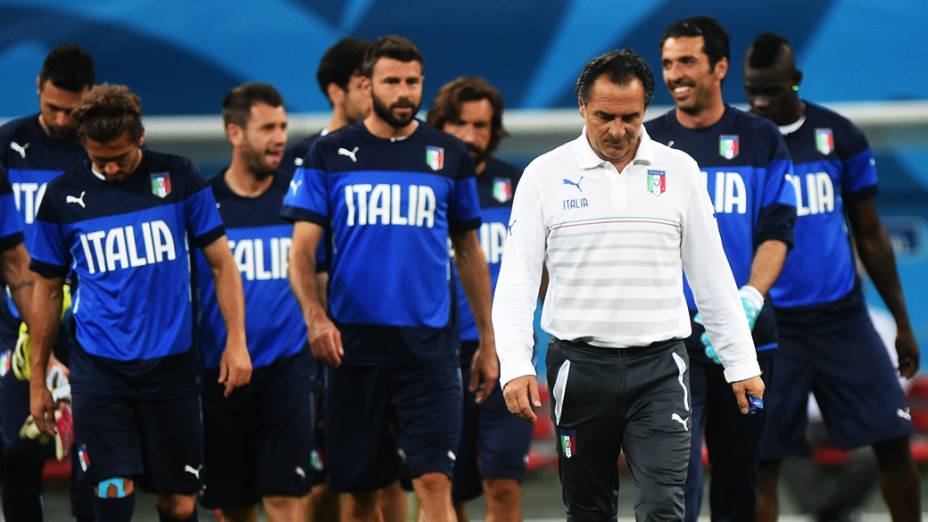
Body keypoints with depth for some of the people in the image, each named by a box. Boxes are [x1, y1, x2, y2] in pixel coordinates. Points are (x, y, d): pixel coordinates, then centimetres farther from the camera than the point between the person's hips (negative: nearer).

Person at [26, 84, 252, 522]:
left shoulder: (178, 178, 1)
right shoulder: (63, 196, 2)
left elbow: (222, 262, 6)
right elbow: (47, 290, 10)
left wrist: (236, 340, -4)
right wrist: (37, 379, 10)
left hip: (171, 363, 1)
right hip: (99, 368, 0)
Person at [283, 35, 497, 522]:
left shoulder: (449, 156, 7)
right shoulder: (330, 154, 4)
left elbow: (469, 253, 14)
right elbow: (302, 251, 0)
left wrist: (488, 341, 12)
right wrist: (314, 315, -19)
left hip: (429, 343, 0)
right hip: (354, 343, 0)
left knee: (434, 482, -12)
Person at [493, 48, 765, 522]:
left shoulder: (679, 171, 4)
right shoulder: (545, 175, 0)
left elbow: (712, 276, 9)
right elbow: (516, 280, -3)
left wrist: (741, 363, 6)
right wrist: (515, 367, -15)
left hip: (659, 367, 0)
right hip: (579, 367, 0)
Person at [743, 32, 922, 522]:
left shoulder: (840, 136, 3)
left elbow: (870, 235, 11)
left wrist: (903, 321, 11)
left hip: (843, 318, 2)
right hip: (769, 325, -2)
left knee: (893, 442, 0)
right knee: (760, 461, -3)